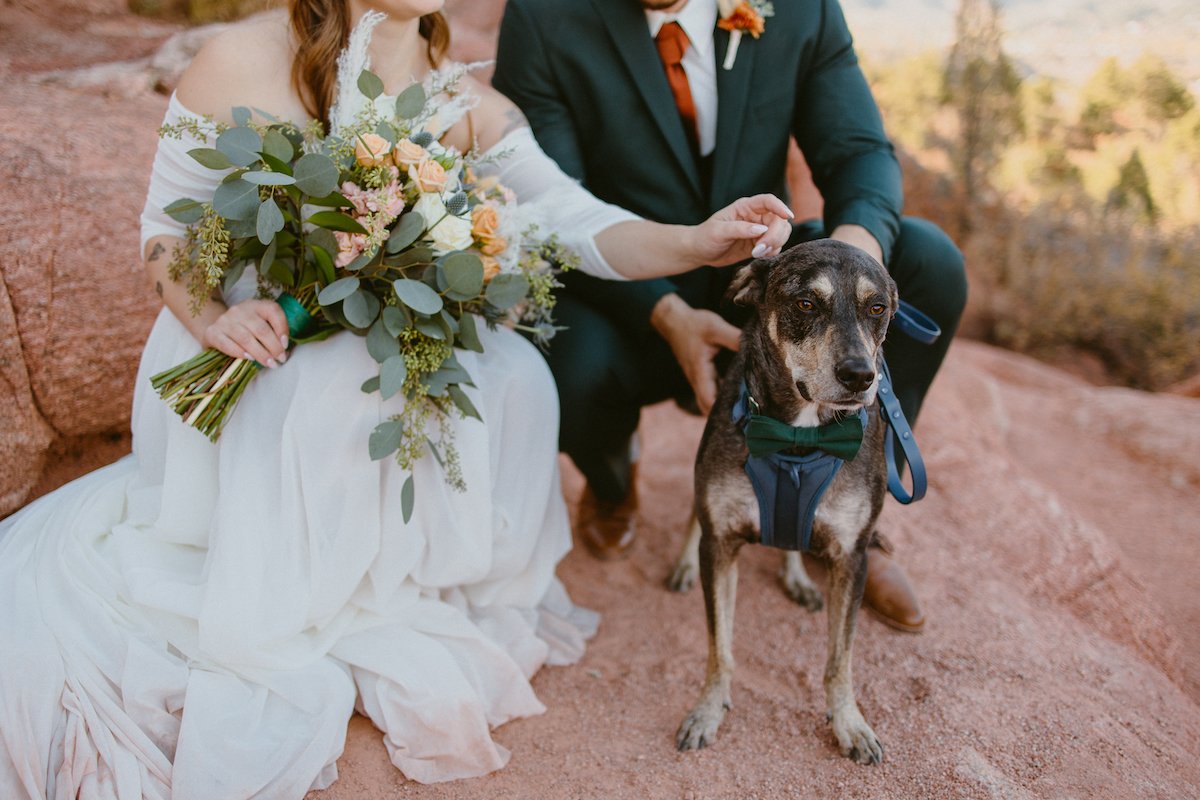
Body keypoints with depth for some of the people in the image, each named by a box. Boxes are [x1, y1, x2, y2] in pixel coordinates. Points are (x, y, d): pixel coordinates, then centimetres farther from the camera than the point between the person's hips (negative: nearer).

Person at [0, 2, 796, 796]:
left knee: (518, 379, -21)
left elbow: (574, 218, -15)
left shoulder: (467, 103, -4)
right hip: (251, 356, -3)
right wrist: (210, 318, -23)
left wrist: (698, 241, -32)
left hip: (394, 362, 3)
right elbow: (164, 227, -4)